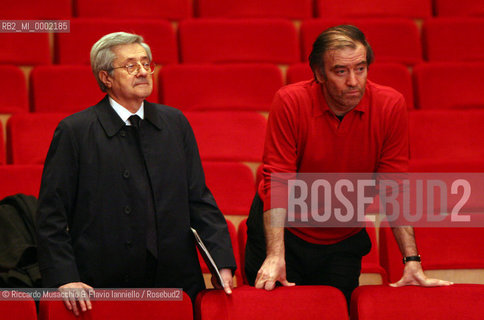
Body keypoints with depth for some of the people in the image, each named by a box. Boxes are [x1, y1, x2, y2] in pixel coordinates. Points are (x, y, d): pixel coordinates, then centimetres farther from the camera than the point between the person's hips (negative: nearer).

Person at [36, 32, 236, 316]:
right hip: (100, 289, -4)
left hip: (175, 286, 4)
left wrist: (222, 263, -2)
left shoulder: (175, 123, 11)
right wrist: (65, 279, -16)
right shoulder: (74, 131, -2)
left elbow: (199, 199, 11)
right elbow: (52, 216, -4)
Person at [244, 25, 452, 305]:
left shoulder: (390, 105, -14)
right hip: (282, 232, -2)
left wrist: (412, 261, -15)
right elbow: (277, 180, -19)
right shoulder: (290, 102, -19)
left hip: (344, 242, 2)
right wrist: (275, 256, -29)